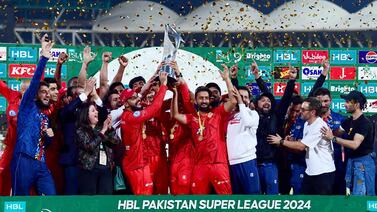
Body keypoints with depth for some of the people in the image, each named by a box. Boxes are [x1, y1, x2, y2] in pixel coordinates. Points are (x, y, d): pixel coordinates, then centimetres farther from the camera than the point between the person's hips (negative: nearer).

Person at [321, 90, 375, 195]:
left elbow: (355, 144, -26)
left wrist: (333, 138, -28)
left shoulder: (365, 123, -17)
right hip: (352, 160, 9)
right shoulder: (349, 121, 11)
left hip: (364, 161, -9)